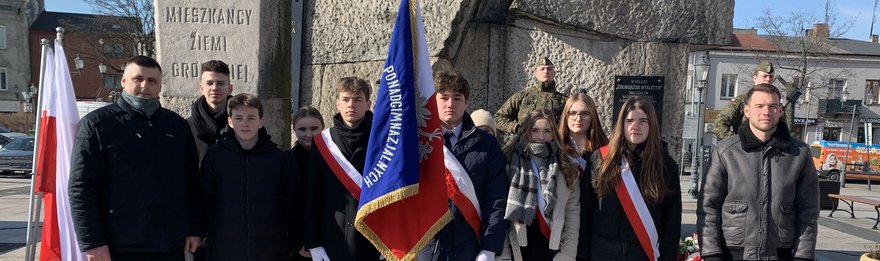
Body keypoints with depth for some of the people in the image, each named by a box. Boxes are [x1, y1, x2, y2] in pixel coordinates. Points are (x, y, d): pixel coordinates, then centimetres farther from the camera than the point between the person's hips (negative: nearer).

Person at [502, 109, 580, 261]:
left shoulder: (566, 166, 7)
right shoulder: (510, 161, -1)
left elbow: (573, 212, 6)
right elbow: (500, 209, -4)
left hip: (553, 248, 2)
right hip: (519, 249, -1)